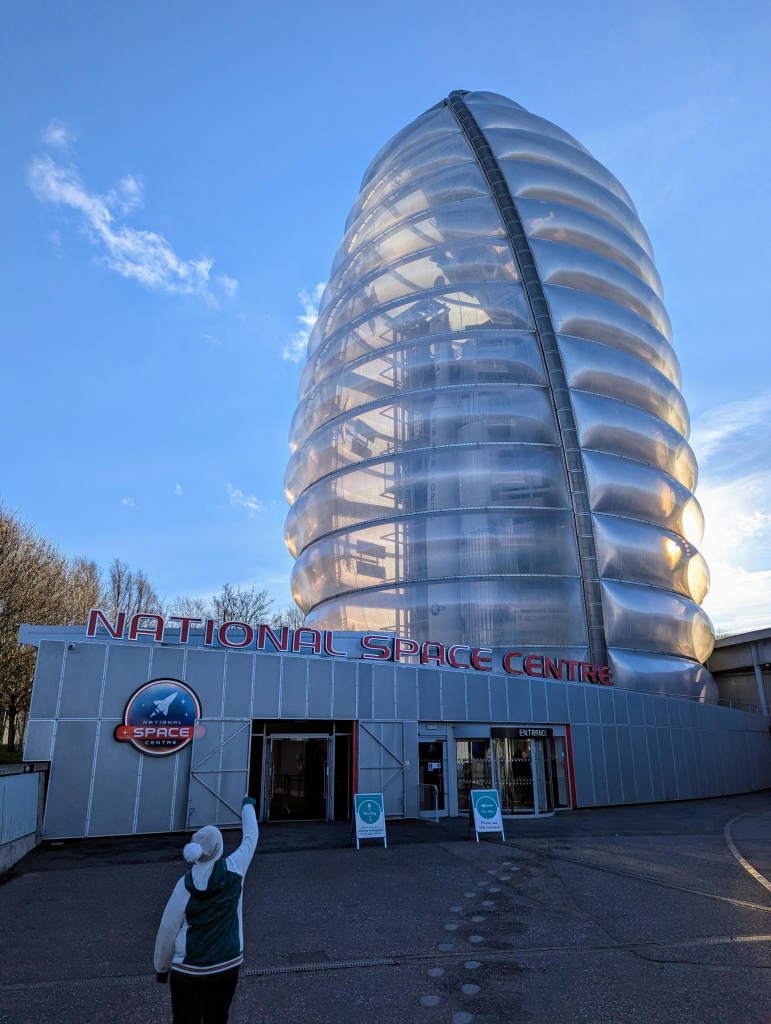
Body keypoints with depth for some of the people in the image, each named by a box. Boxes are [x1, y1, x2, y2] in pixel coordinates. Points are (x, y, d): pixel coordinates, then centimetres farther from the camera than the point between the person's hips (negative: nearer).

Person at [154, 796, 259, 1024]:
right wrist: (247, 805, 19)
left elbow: (167, 932, -8)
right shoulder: (234, 871, -14)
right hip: (227, 968, 2)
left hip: (188, 972, -2)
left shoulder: (184, 886, -17)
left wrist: (161, 968, 9)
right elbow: (250, 837, 3)